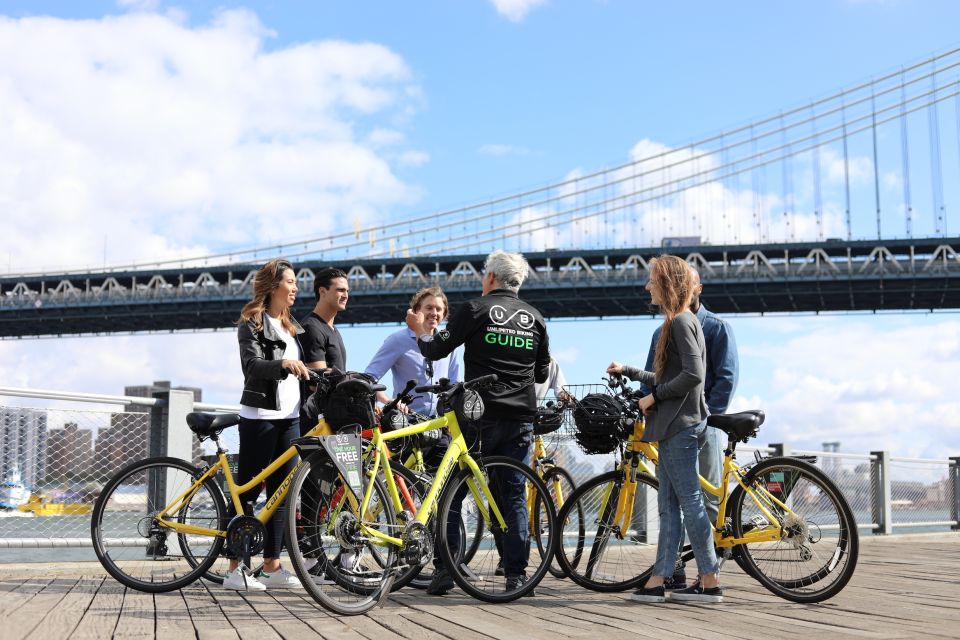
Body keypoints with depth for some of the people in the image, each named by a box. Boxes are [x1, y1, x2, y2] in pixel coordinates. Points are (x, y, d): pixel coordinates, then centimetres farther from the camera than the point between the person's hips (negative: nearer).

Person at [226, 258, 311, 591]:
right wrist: (283, 364, -35)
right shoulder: (251, 323, -5)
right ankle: (235, 569, -1)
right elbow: (252, 365, -19)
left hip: (289, 416, 7)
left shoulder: (291, 326, 19)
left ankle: (272, 566, 11)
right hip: (260, 416, -7)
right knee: (247, 490, -5)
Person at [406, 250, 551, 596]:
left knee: (453, 491, 5)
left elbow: (435, 350, -1)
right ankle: (516, 574, 6)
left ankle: (445, 570, 2)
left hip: (479, 414, -4)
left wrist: (419, 329, 19)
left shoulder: (475, 309, -3)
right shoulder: (535, 317, 11)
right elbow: (542, 373, 18)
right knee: (514, 495, 8)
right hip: (521, 418, 4)